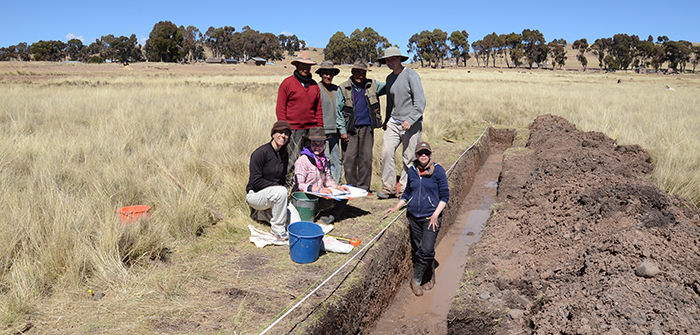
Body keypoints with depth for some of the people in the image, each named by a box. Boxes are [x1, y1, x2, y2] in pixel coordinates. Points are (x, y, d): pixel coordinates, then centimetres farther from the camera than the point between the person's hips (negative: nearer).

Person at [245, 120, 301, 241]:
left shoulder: (284, 155, 6)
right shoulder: (260, 153, -17)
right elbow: (255, 181, -19)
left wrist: (284, 188, -4)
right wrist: (277, 186, -19)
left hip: (276, 195, 7)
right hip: (255, 194, -7)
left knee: (295, 223, -11)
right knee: (281, 191, -37)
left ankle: (261, 214, 12)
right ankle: (277, 228, -19)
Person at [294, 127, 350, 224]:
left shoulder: (323, 159, 16)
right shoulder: (303, 160, -10)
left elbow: (327, 179, 21)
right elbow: (299, 185, -17)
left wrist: (337, 186, -1)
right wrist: (318, 189, -29)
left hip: (320, 194, 8)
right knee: (329, 201, -34)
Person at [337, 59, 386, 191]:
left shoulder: (373, 85, 9)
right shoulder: (343, 88, 5)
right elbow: (337, 110, 4)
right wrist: (342, 129, -2)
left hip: (367, 128, 1)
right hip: (350, 129, -1)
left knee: (366, 159, 2)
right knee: (349, 158, -1)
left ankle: (363, 187, 11)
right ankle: (351, 187, 10)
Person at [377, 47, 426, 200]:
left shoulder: (411, 75, -7)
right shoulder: (389, 78, 14)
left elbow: (420, 101, -13)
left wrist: (410, 120, -21)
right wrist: (386, 121, 23)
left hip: (412, 124, -6)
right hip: (394, 122, 6)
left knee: (409, 158, -2)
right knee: (386, 152, -8)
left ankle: (405, 190, 9)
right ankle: (388, 188, -1)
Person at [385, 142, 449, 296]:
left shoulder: (438, 170, -6)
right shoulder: (412, 170, 6)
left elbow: (444, 195, -3)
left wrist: (435, 214, -12)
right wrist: (396, 207, 11)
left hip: (431, 217, -4)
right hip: (413, 216, 4)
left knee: (426, 250, -14)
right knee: (418, 249, 10)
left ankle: (416, 279, 7)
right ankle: (431, 278, 30)